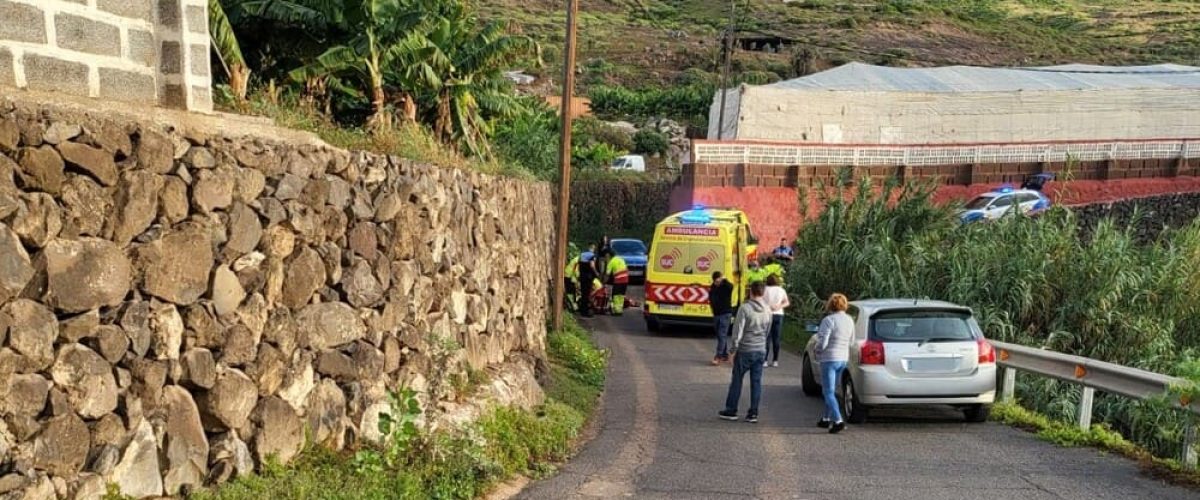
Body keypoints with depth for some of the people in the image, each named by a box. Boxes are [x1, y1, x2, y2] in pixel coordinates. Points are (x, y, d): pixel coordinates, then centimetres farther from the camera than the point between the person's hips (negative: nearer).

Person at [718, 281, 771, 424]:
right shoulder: (768, 310, 4)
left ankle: (731, 411, 13)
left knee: (737, 380, 6)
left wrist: (733, 349, -6)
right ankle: (753, 413, 9)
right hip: (761, 351, 5)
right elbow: (767, 331, 13)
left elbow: (738, 331, -14)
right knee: (756, 382, 7)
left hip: (745, 350, -5)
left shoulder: (745, 308, -13)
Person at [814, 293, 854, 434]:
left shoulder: (829, 320, -17)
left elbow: (822, 343, -20)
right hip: (844, 358, 8)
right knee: (830, 391, 20)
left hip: (830, 359, -8)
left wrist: (816, 350, -1)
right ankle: (827, 419, 29)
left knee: (828, 392, -3)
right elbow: (851, 340, 12)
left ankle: (838, 421, -14)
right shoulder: (850, 320, 7)